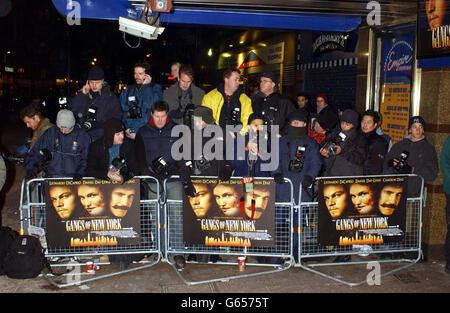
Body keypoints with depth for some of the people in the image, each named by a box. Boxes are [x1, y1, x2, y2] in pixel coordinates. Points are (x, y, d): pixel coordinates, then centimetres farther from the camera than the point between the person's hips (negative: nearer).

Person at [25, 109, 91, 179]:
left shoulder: (82, 136, 4)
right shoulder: (50, 133, 7)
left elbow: (85, 158, 5)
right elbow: (36, 152, 11)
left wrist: (80, 172, -10)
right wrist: (31, 168, -2)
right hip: (52, 177, 1)